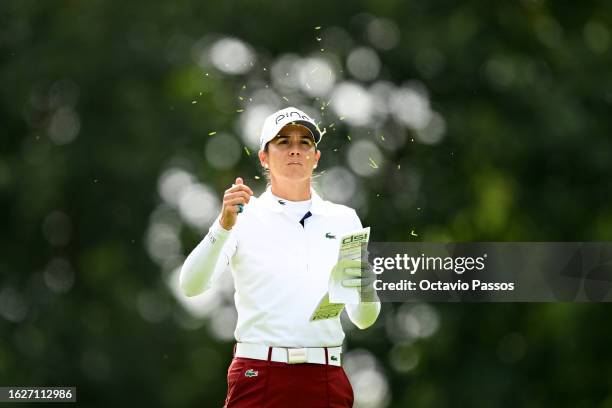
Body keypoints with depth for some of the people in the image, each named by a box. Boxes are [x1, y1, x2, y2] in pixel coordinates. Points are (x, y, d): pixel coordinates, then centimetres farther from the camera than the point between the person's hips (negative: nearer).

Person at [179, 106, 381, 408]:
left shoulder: (343, 219, 11)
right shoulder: (244, 216, 3)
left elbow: (364, 319, 10)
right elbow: (191, 286, -10)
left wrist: (362, 287, -12)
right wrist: (225, 225, -23)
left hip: (326, 382, 2)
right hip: (259, 377, -2)